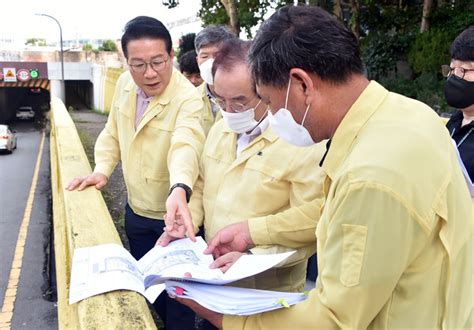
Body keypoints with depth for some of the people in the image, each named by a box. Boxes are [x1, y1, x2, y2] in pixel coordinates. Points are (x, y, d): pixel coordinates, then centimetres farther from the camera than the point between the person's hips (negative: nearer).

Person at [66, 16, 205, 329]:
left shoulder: (188, 98, -25)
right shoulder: (125, 84, -4)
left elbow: (185, 145, -43)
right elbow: (113, 131, 11)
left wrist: (179, 190, -61)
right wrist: (102, 170, -1)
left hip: (173, 214, -6)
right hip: (136, 211, 7)